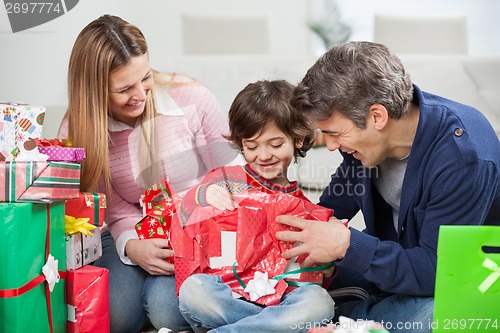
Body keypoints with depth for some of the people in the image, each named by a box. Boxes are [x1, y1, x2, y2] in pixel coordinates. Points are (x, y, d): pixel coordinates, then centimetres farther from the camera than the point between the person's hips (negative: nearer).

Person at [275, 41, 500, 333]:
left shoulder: (464, 158, -33)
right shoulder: (366, 128, -11)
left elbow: (436, 273, -31)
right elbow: (343, 192, 12)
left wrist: (346, 244, -34)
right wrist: (311, 226, -5)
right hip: (392, 252, 7)